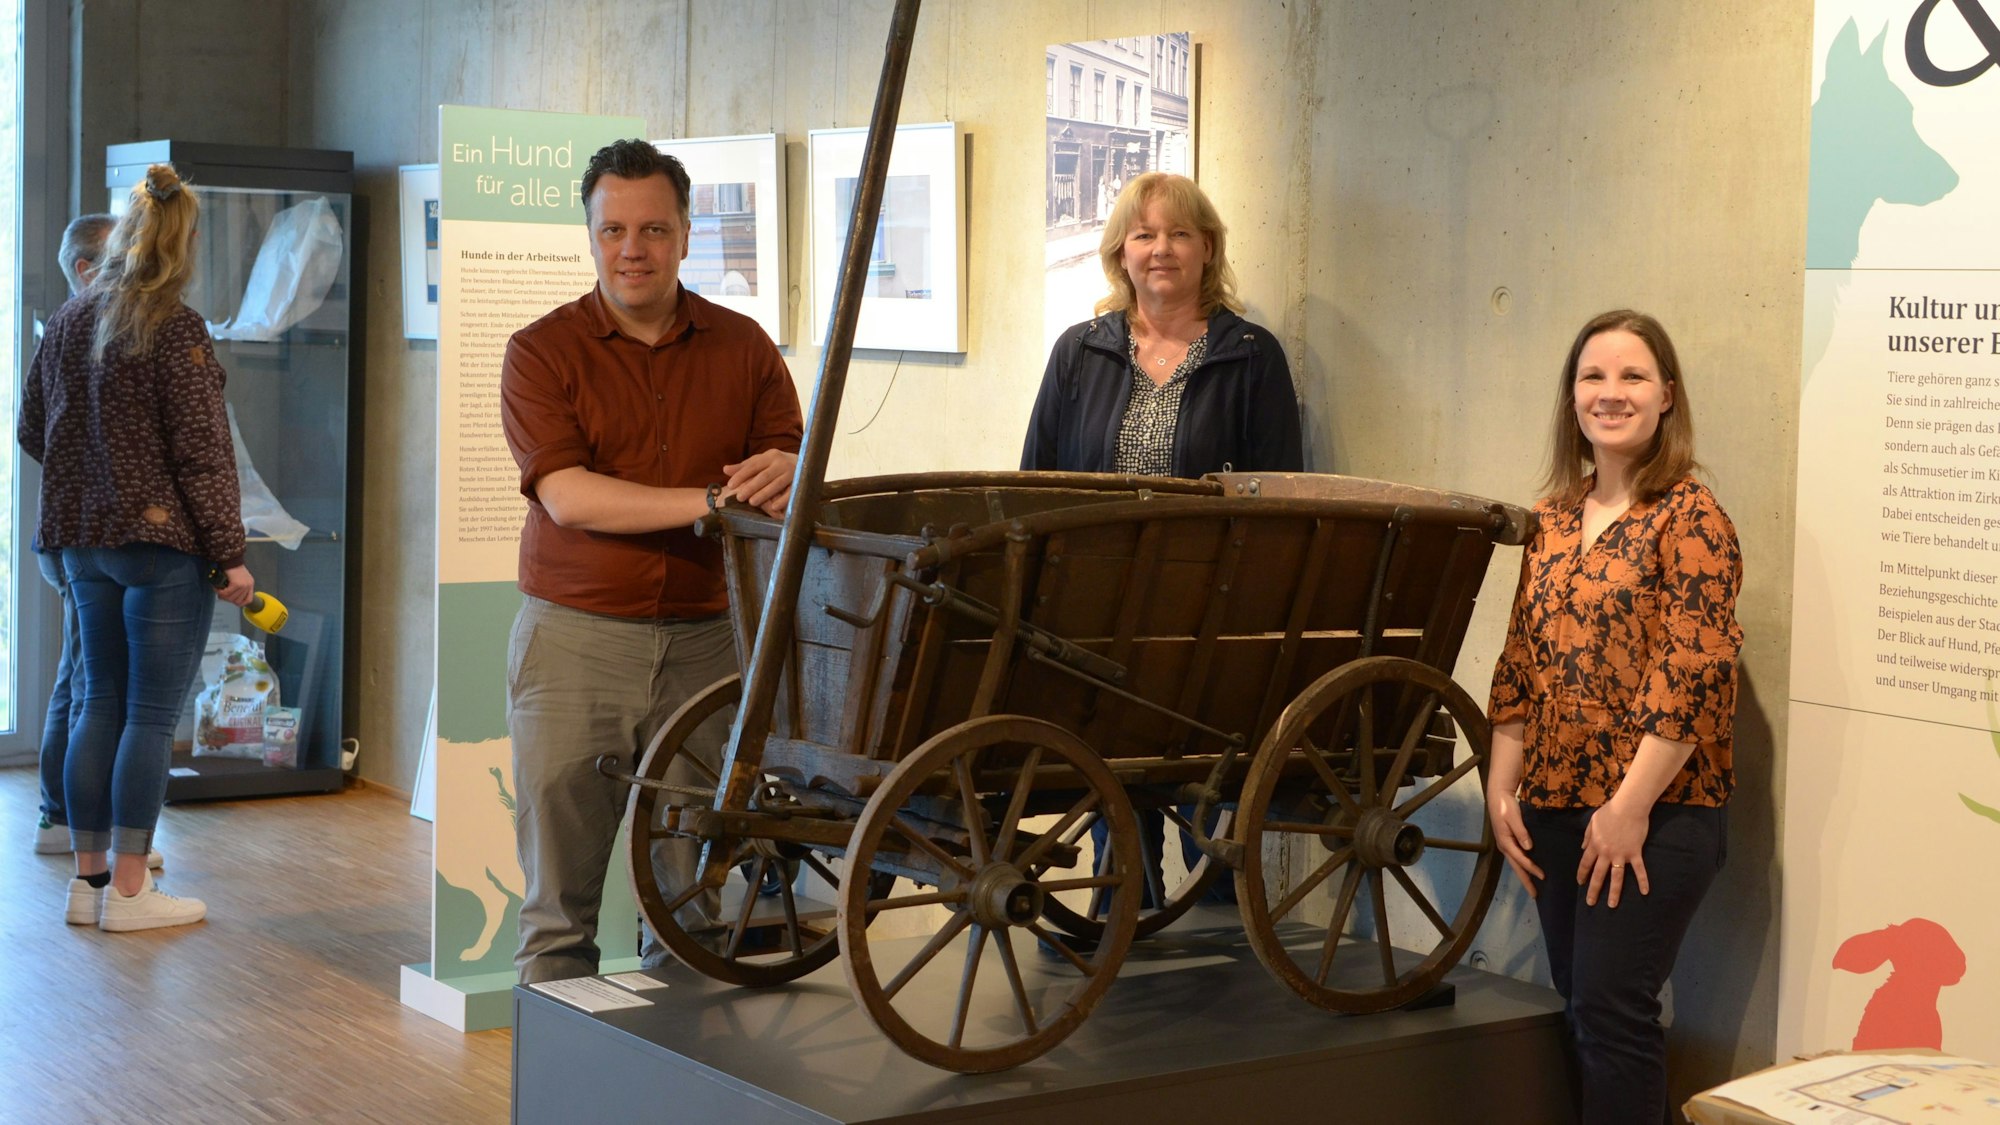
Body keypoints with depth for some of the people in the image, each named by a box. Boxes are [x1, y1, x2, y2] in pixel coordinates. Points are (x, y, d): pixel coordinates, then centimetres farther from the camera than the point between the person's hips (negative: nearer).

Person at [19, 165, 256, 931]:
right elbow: (202, 451, -14)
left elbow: (32, 432, 16)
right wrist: (229, 552, -10)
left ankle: (88, 879, 17)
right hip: (163, 540, -7)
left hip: (85, 541, 7)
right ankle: (127, 890, 3)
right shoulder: (174, 328, -13)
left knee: (101, 704, 13)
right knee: (152, 715, -1)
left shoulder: (70, 321, 7)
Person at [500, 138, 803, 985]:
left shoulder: (743, 348, 9)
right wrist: (716, 500, -19)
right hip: (575, 637, -2)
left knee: (696, 890, 5)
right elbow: (568, 496, -13)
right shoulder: (542, 353, 0)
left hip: (705, 640, 2)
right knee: (560, 890, 4)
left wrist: (783, 474, -21)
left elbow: (799, 464, 5)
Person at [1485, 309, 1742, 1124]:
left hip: (1655, 816, -7)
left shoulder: (1689, 517, -9)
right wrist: (1500, 789, 7)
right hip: (1553, 809, 7)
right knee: (1582, 1005, 11)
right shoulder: (1554, 521, 12)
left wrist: (1630, 806, -18)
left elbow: (1692, 677, -15)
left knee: (1610, 1011, -8)